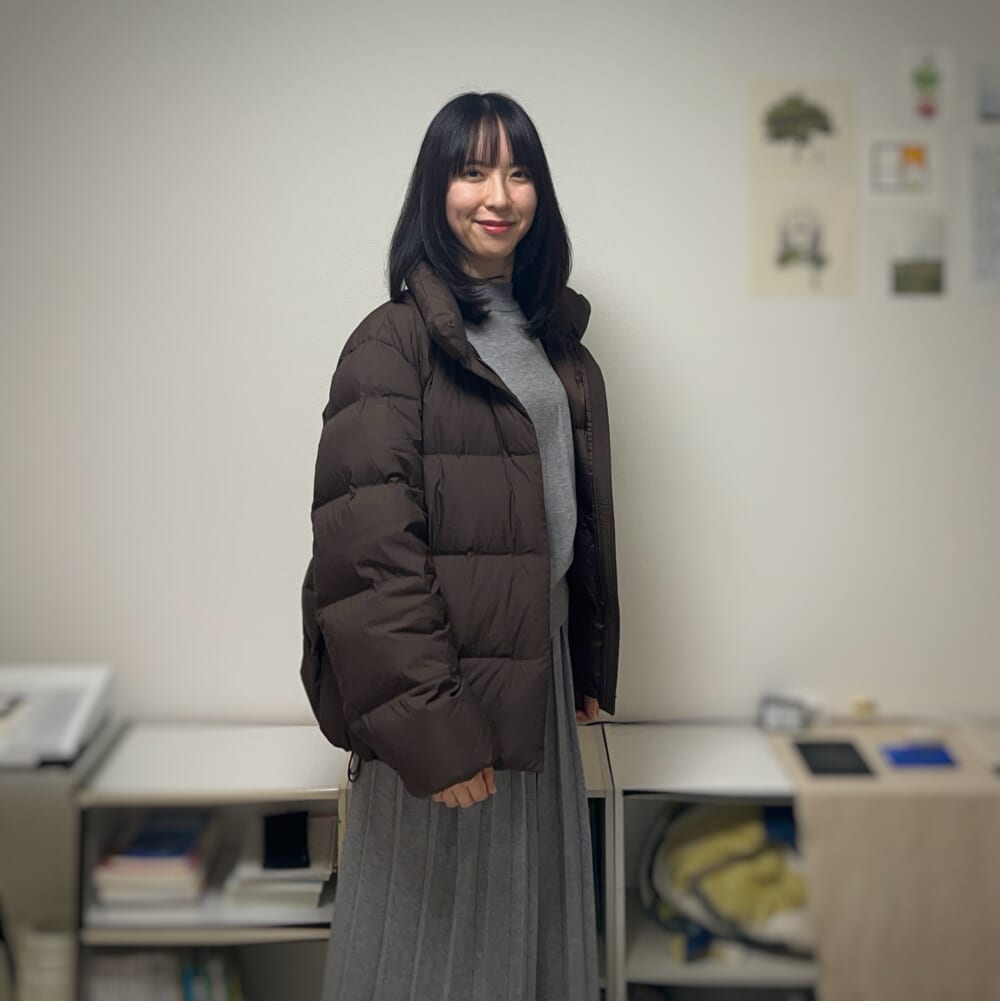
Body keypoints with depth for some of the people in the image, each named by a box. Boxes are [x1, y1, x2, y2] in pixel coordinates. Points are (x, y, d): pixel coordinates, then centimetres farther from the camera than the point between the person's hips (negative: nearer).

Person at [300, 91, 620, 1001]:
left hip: (539, 674, 7)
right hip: (446, 686, -7)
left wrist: (587, 669, 15)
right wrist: (428, 723, -22)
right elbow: (370, 548, -18)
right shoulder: (396, 341, -12)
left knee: (537, 912, 17)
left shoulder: (557, 345, 12)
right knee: (439, 927, 6)